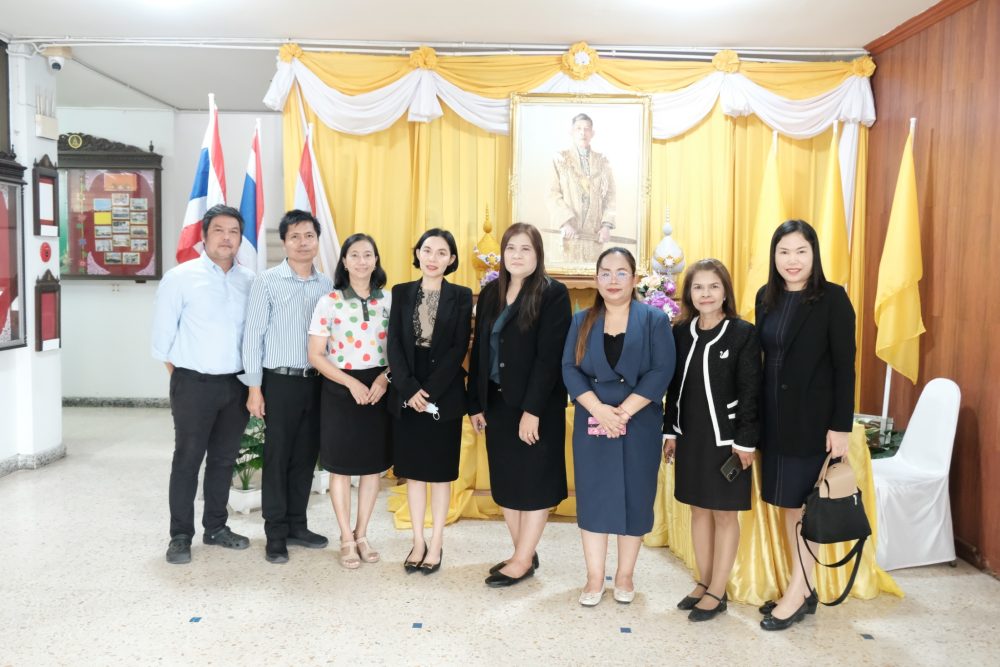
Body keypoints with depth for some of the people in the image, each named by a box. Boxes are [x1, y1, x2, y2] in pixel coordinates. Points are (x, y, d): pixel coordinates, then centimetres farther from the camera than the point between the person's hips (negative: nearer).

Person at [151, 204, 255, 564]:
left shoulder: (251, 281, 4)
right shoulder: (180, 277, -5)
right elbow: (162, 333, -1)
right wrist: (177, 374, 3)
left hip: (236, 383, 4)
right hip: (194, 384, -4)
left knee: (224, 459, 13)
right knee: (187, 459, 2)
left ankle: (216, 527, 27)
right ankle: (180, 535, 14)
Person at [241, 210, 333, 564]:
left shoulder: (327, 285, 6)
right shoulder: (267, 281, -5)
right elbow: (253, 336, -6)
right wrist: (254, 388, -9)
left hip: (316, 381, 4)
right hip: (280, 380, -4)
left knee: (305, 457, 12)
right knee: (277, 458, 4)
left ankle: (296, 525, 27)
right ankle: (275, 534, 16)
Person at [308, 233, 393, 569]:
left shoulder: (389, 301, 2)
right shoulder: (329, 302, -6)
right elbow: (316, 355, -6)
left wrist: (384, 379, -11)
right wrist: (351, 383, -16)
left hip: (378, 389, 3)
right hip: (341, 390, -3)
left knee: (373, 465, 11)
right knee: (342, 466, 7)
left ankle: (362, 534, 28)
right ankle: (347, 539, 22)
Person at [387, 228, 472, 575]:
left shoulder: (461, 296, -1)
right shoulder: (401, 292, 5)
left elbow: (459, 348, -8)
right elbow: (394, 345, -1)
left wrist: (430, 391, -15)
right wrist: (410, 389, -12)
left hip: (444, 395, -2)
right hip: (407, 394, 2)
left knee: (440, 471, 6)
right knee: (413, 470, 9)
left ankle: (436, 544, 18)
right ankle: (418, 542, 21)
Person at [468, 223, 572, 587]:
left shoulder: (554, 294, -9)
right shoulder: (490, 293, 9)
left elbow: (549, 356, -16)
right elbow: (479, 351, 9)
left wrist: (533, 409, -20)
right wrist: (476, 404, 6)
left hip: (537, 405, -6)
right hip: (497, 402, 6)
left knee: (533, 481, 4)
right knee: (504, 480, 12)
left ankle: (523, 560, 16)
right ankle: (524, 554, 26)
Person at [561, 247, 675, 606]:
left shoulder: (654, 320, 0)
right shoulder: (582, 321, 7)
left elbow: (662, 371, -9)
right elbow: (570, 368, -2)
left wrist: (624, 412, -16)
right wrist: (599, 409, -17)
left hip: (639, 425, -1)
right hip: (591, 424, 2)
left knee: (634, 496, 6)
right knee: (592, 496, 5)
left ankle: (625, 575, 22)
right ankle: (595, 577, 17)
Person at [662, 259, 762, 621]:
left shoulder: (743, 333, -10)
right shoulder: (681, 332, 4)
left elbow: (750, 392, -11)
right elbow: (674, 386, 8)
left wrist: (746, 441, -13)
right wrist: (670, 431, 7)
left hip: (725, 438, -5)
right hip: (690, 436, 5)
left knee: (725, 512, 7)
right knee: (699, 509, 15)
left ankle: (718, 592, 18)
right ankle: (704, 582, 29)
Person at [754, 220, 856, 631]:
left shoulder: (833, 298, -10)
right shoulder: (766, 297, 6)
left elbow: (844, 366, -11)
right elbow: (762, 357, 9)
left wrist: (841, 426, -14)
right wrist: (756, 416, 8)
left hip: (812, 417, -6)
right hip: (773, 416, 6)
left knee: (805, 503, 4)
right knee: (787, 503, 12)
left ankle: (797, 593, 16)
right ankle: (803, 588, 26)